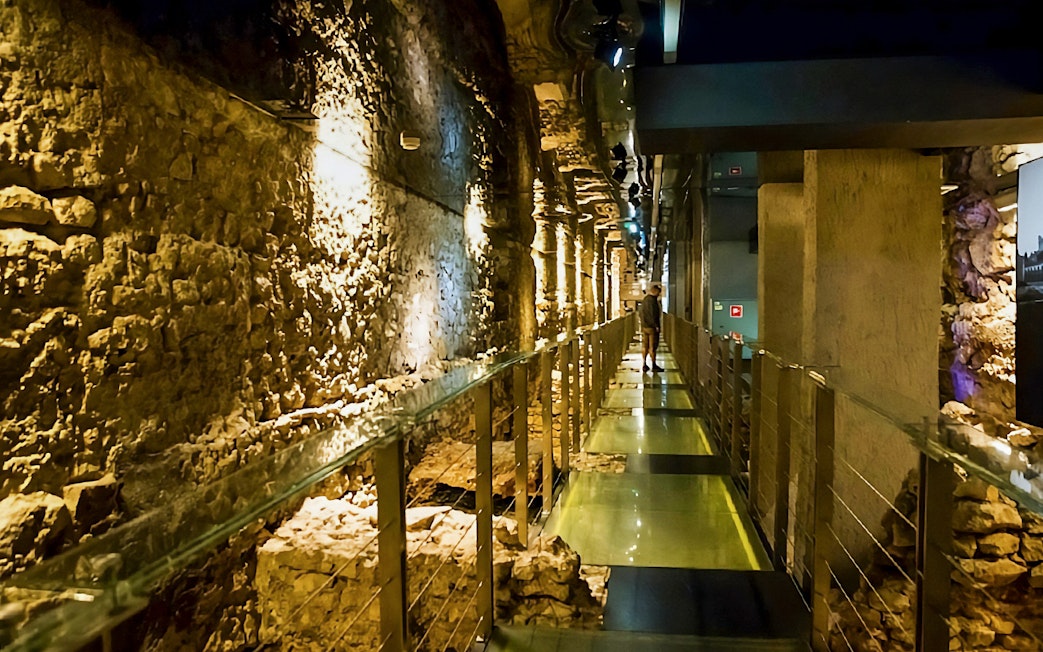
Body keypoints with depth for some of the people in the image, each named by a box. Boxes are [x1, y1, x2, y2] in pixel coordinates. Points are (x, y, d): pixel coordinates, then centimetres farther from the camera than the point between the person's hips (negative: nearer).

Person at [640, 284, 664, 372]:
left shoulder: (644, 299, 13)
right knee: (652, 346, -2)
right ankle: (654, 366, 3)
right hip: (651, 327, -9)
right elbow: (653, 314, -20)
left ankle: (644, 365, 13)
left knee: (644, 346, 11)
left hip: (644, 326, 9)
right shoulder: (652, 300, -16)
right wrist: (656, 326, -16)